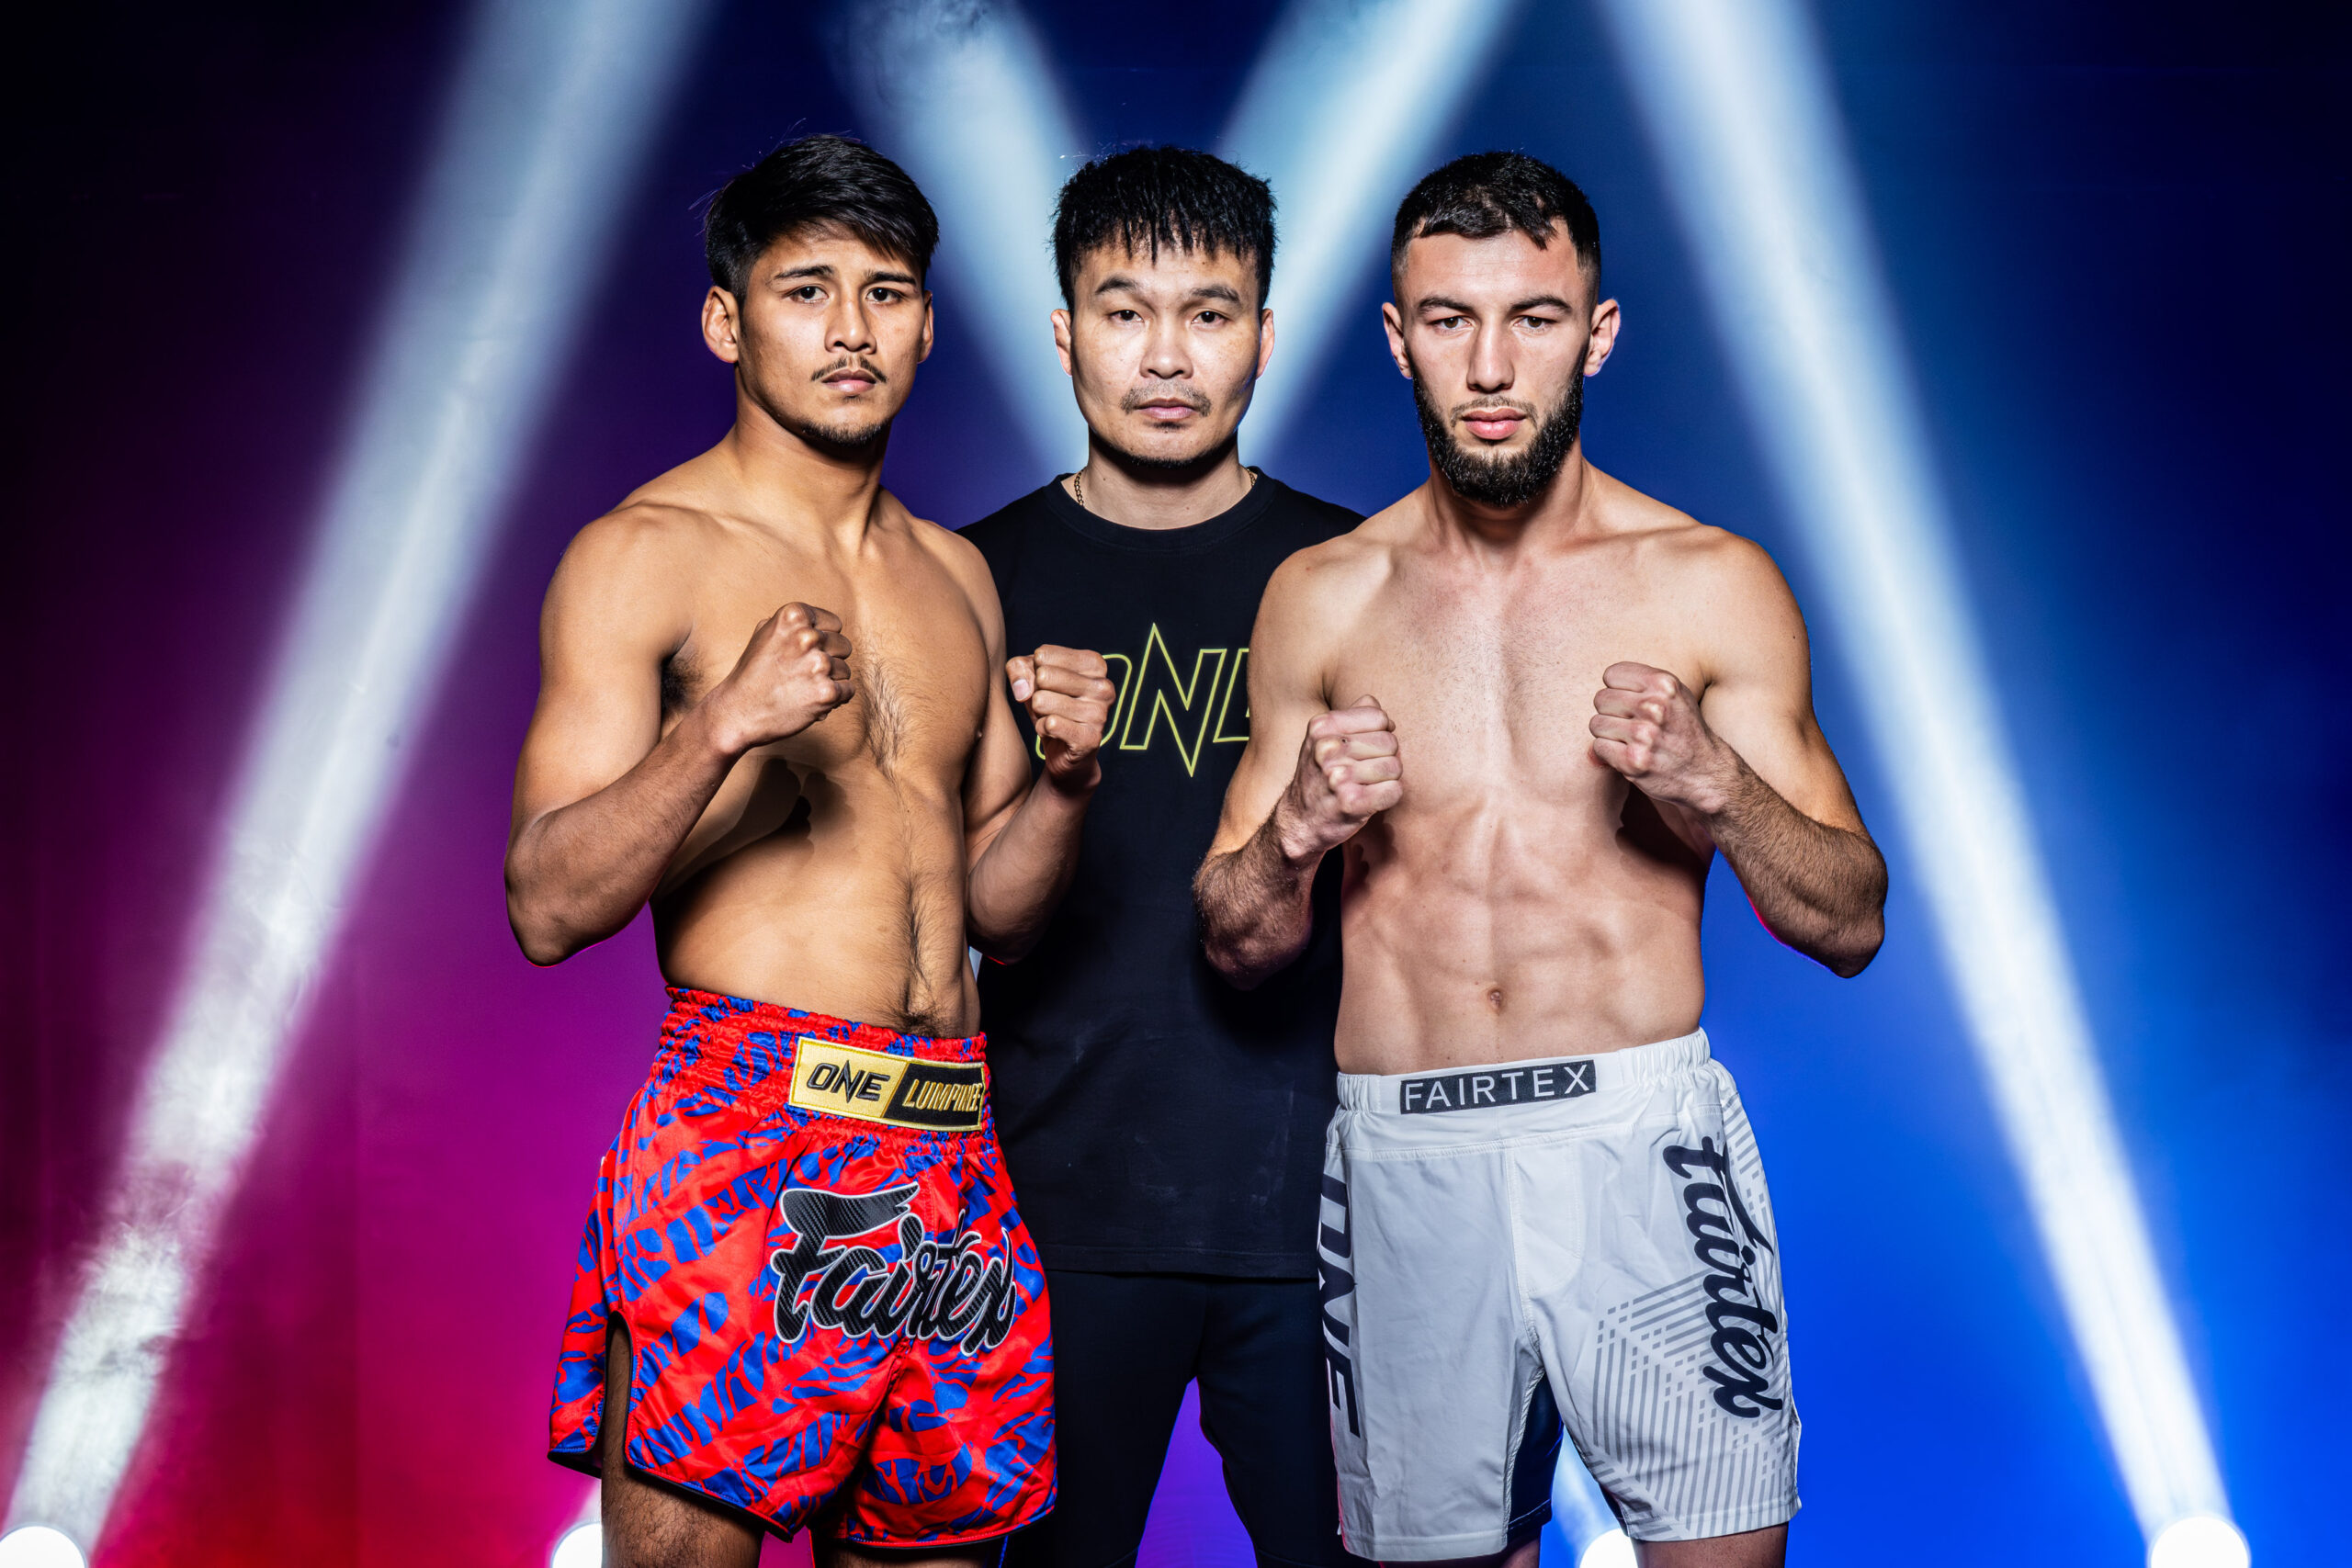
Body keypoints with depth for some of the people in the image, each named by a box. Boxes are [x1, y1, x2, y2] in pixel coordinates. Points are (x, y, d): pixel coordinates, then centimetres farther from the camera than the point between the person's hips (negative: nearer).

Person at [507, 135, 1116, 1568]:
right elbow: (548, 908, -9)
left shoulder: (956, 574, 16)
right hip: (739, 1138, -5)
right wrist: (725, 724, -22)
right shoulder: (645, 553, -2)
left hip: (950, 1162, 6)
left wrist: (1070, 777, -1)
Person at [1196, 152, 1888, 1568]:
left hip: (1642, 1143, -2)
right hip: (1405, 1167, 2)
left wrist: (1712, 783, -16)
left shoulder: (1712, 586, 2)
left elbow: (1852, 924, 2)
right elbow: (1237, 950, 10)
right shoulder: (1322, 598, 7)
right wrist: (1293, 831, -11)